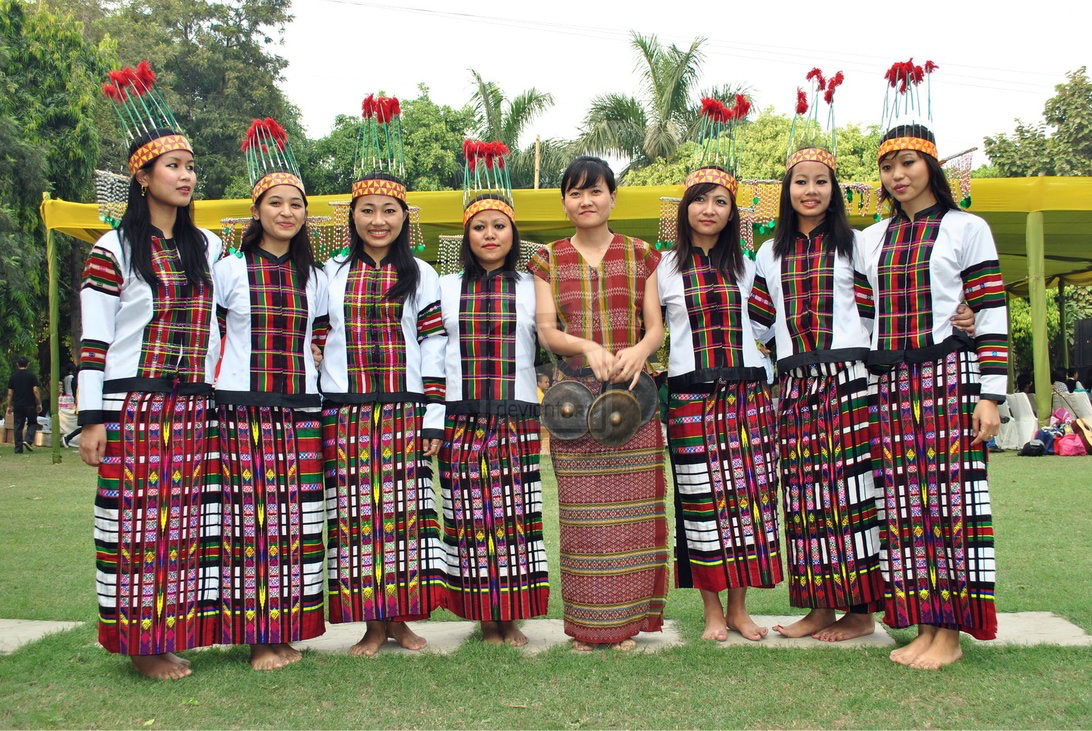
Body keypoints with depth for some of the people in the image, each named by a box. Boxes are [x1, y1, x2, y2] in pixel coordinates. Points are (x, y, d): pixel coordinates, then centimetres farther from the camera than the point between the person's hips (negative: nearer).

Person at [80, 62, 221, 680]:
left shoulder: (207, 248, 13)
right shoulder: (114, 251, -2)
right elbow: (94, 340, -4)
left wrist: (219, 397, 14)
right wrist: (92, 418, -8)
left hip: (195, 409, 5)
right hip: (134, 407, -4)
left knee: (186, 518, 5)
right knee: (139, 519, -2)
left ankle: (171, 634, 16)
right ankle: (141, 643, 9)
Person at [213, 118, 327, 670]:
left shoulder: (314, 277, 13)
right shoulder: (230, 269, 2)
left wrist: (329, 402, 11)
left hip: (299, 412, 3)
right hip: (243, 410, -3)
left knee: (295, 520, 3)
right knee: (250, 519, -3)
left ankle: (287, 632, 14)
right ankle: (257, 637, 6)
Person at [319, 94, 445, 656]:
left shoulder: (421, 276, 7)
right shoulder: (331, 274, 11)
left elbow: (434, 346, 4)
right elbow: (316, 345, 11)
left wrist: (433, 419, -2)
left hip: (404, 413, -1)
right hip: (345, 414, 1)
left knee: (404, 509, 1)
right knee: (355, 513, 1)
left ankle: (401, 617, 14)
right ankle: (371, 623, 12)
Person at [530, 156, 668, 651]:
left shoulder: (640, 255, 10)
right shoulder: (549, 260, 10)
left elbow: (656, 326, 5)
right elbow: (546, 330, 1)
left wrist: (638, 351, -18)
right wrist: (588, 347, -19)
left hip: (630, 394, 0)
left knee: (629, 506, 0)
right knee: (581, 510, 0)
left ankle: (626, 620, 11)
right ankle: (586, 623, 11)